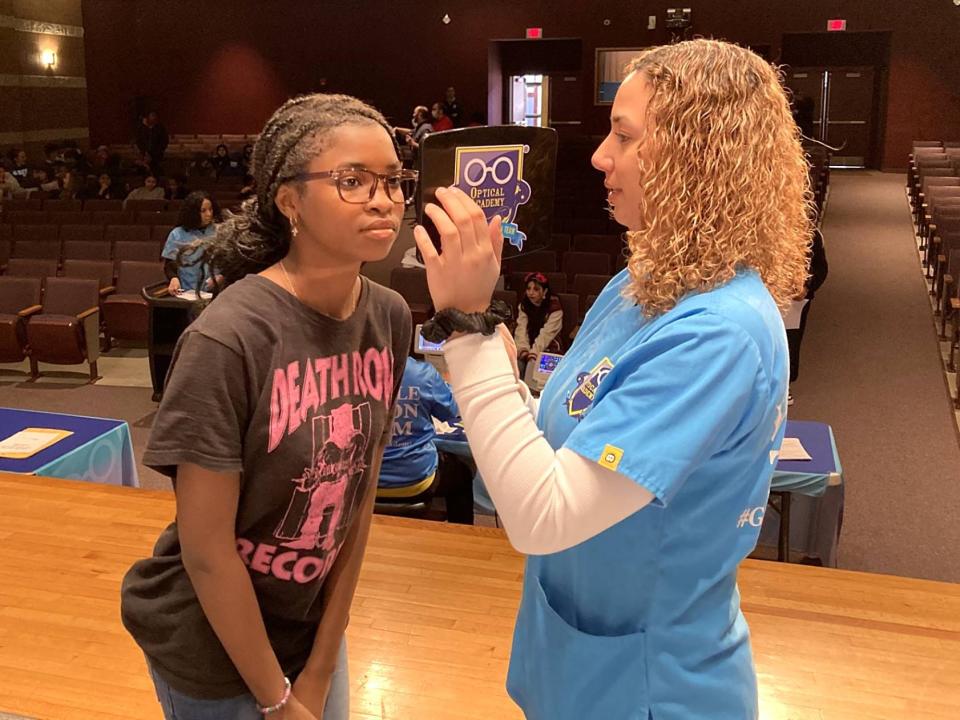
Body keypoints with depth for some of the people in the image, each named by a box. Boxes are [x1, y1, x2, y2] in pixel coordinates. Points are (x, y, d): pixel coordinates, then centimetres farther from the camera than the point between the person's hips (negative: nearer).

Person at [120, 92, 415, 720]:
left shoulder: (390, 319, -10)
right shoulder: (227, 340, -26)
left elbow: (360, 497, -5)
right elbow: (206, 547, -20)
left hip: (316, 619, 5)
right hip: (211, 640, -4)